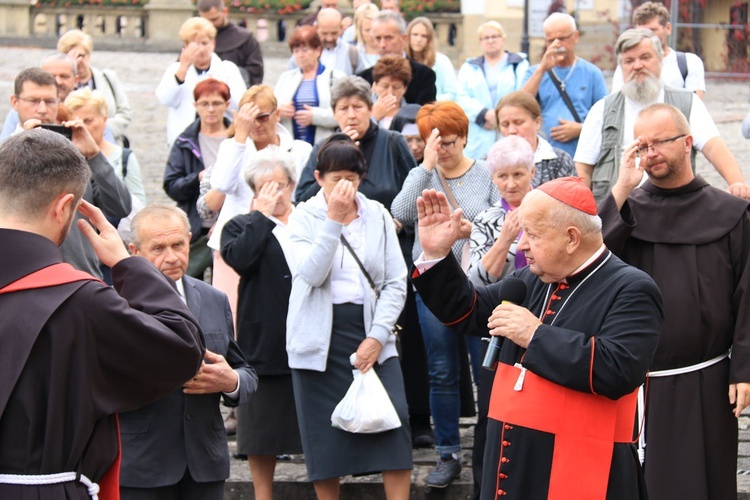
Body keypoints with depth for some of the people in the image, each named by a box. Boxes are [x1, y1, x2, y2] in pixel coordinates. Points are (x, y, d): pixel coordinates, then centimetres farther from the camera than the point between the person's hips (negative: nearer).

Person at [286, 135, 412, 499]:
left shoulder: (378, 216, 5)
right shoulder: (303, 218, 0)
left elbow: (396, 282, 2)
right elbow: (312, 274, -16)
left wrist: (377, 336, -8)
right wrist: (333, 220, -19)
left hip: (371, 335, 1)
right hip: (321, 339, -1)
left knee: (394, 423, -10)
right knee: (326, 434, 1)